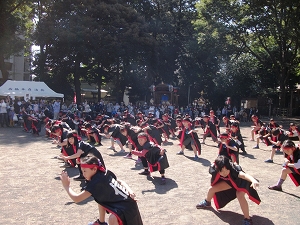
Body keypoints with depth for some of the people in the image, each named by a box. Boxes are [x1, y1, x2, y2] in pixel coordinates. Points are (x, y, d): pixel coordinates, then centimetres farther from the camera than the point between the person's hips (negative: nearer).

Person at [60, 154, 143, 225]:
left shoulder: (96, 183, -21)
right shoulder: (105, 173, 3)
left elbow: (77, 199, -19)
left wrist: (66, 186, -5)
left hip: (127, 208, -10)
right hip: (126, 201, 10)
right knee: (100, 198, 20)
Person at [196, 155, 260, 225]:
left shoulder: (234, 169, -47)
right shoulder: (215, 169, -33)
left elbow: (244, 175, -67)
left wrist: (254, 181, -82)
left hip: (240, 182, -5)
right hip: (230, 181, 5)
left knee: (240, 195, -32)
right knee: (212, 188, 3)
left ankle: (247, 219, -15)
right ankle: (207, 202, 38)